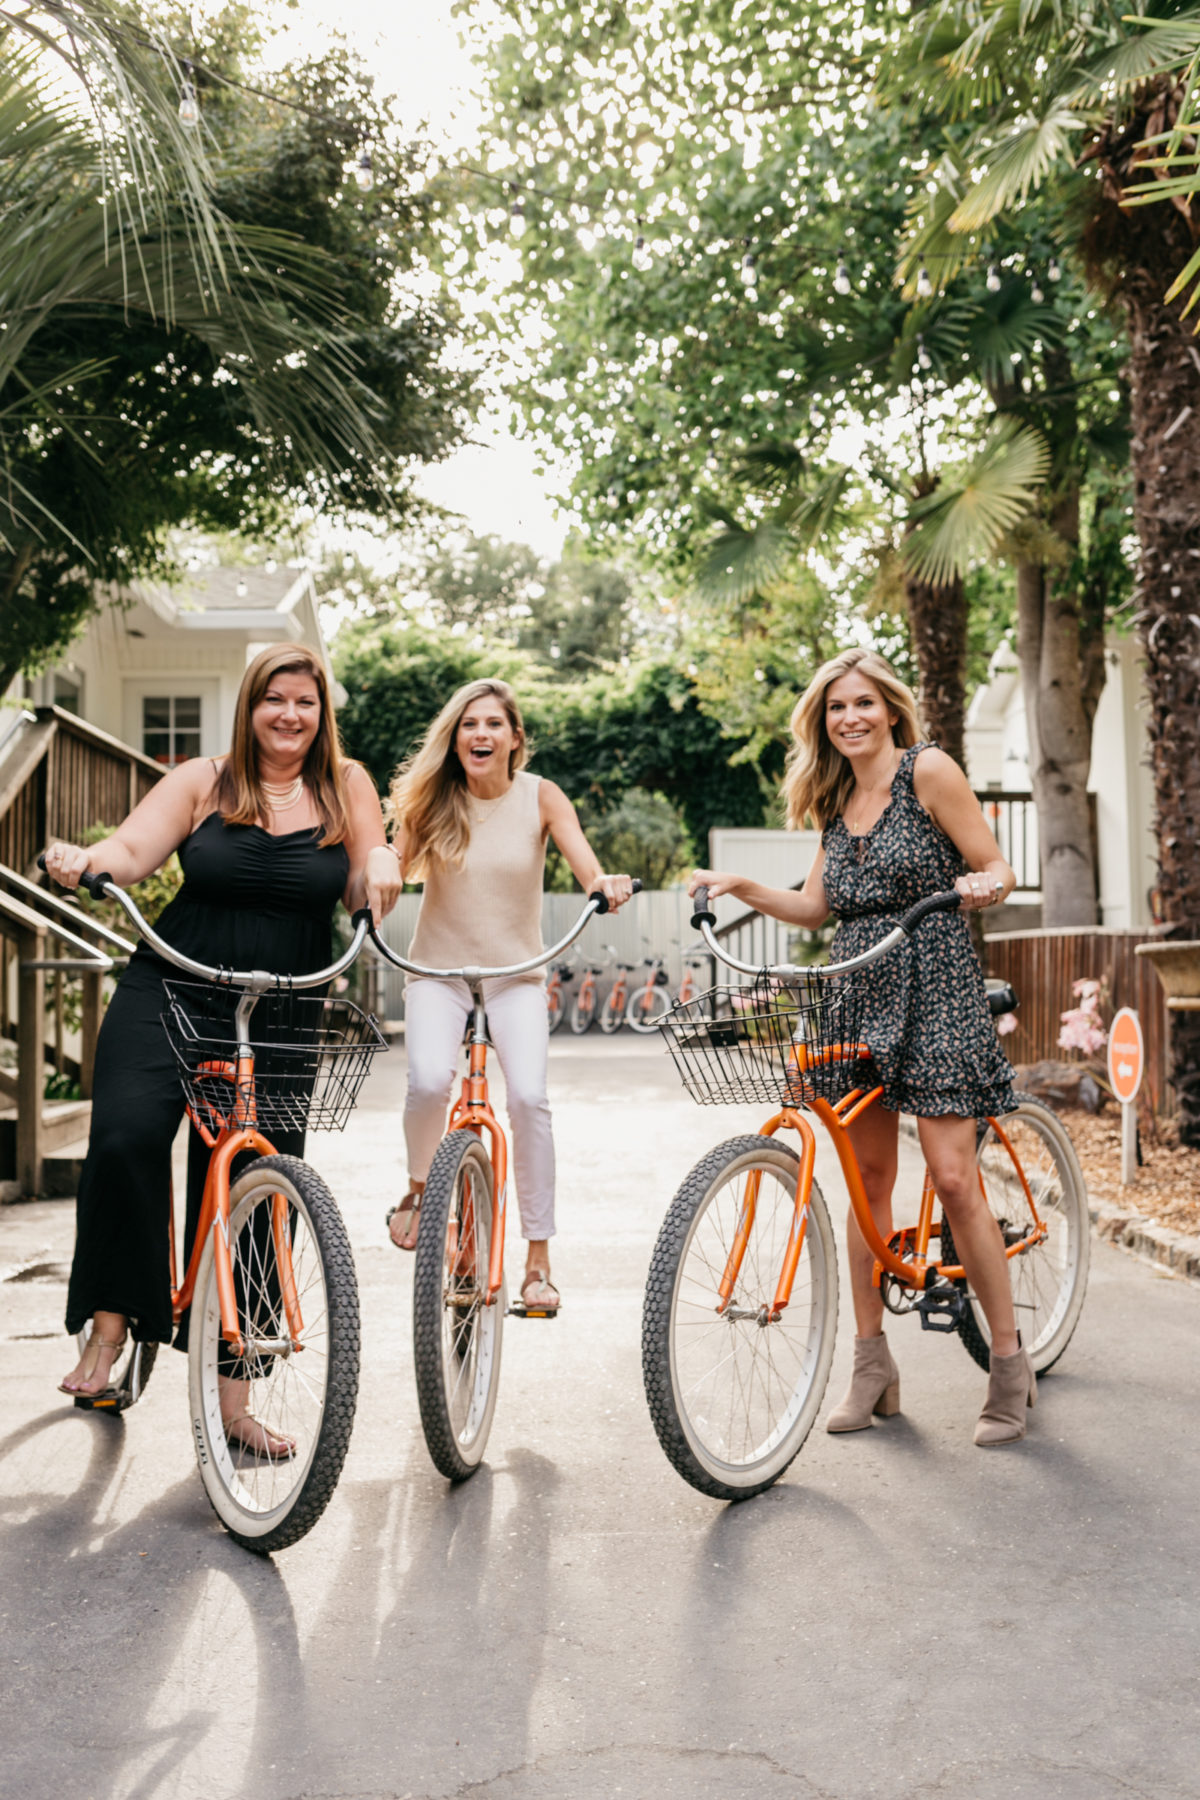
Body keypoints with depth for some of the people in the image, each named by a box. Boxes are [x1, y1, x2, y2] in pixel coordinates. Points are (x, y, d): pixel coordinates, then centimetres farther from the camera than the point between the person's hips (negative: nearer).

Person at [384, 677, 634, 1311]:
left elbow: (586, 865, -16)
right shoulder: (431, 799, -2)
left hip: (515, 973, 0)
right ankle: (418, 1188, 8)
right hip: (438, 968, 0)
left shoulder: (540, 797, -4)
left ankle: (539, 1259, -5)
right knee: (429, 1080, -24)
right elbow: (393, 861, -13)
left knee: (529, 1096, -18)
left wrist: (605, 884, -39)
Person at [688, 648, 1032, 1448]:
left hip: (933, 990, -6)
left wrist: (983, 885, -26)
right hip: (857, 991, 6)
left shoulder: (928, 770, -4)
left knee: (953, 1177, -9)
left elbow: (997, 865, -5)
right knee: (869, 1176, 7)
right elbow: (816, 906, 15)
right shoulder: (837, 800, 14)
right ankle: (873, 1362, 17)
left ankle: (1010, 1361, 7)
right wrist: (741, 886, 4)